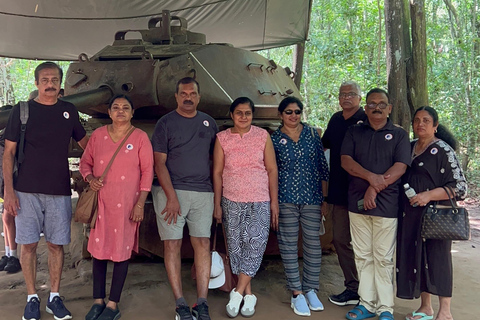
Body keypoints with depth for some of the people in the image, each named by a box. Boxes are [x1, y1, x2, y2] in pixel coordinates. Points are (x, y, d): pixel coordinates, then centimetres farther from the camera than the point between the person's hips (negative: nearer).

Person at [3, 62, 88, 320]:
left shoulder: (69, 111, 8)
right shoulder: (22, 110, 1)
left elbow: (85, 143, 18)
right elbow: (8, 152, 1)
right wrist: (9, 190, -6)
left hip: (59, 191, 2)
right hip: (27, 190, -1)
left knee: (56, 244, 6)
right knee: (28, 244, 4)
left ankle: (54, 297, 19)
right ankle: (32, 298, 19)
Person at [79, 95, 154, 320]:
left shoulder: (140, 137, -1)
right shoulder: (98, 135, 7)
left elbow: (147, 171, -3)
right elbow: (85, 162, 14)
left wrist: (140, 203, -8)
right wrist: (90, 178, -8)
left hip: (127, 203, -2)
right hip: (100, 200, 3)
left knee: (121, 250, 3)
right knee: (98, 247, 7)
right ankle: (98, 300, 22)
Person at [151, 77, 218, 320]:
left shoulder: (208, 122, 12)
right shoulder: (165, 123, 1)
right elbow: (159, 163, -4)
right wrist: (171, 196, -12)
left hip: (203, 192, 3)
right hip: (171, 191, -2)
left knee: (202, 243, -1)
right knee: (172, 244, -2)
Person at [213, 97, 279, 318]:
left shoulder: (263, 136, 2)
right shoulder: (222, 138, 2)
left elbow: (272, 170, 2)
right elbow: (217, 173, 4)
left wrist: (274, 202, -2)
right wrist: (217, 205, 2)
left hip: (260, 201, -1)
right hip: (232, 201, 1)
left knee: (255, 243, -12)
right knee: (236, 246, 4)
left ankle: (238, 293, -1)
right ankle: (248, 294, 16)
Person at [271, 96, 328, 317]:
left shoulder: (312, 134, 5)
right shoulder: (274, 139, 1)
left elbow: (323, 166, 7)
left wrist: (325, 198, 5)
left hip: (312, 198, 2)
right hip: (286, 199, -1)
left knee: (313, 243, 5)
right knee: (288, 245, 3)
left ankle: (310, 290, 20)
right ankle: (297, 293, 14)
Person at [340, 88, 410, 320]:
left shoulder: (399, 134, 5)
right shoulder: (354, 132, 11)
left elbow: (400, 167, -6)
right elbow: (345, 161, -1)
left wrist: (375, 188, -15)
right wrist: (370, 176, -16)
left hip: (386, 203, -2)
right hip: (357, 202, 3)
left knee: (383, 258, 1)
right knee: (363, 256, 8)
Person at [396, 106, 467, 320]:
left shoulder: (443, 150, -8)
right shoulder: (410, 147, 10)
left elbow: (461, 187, -11)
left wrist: (429, 195, -20)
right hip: (411, 215, 6)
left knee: (437, 258, 0)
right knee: (416, 258, 10)